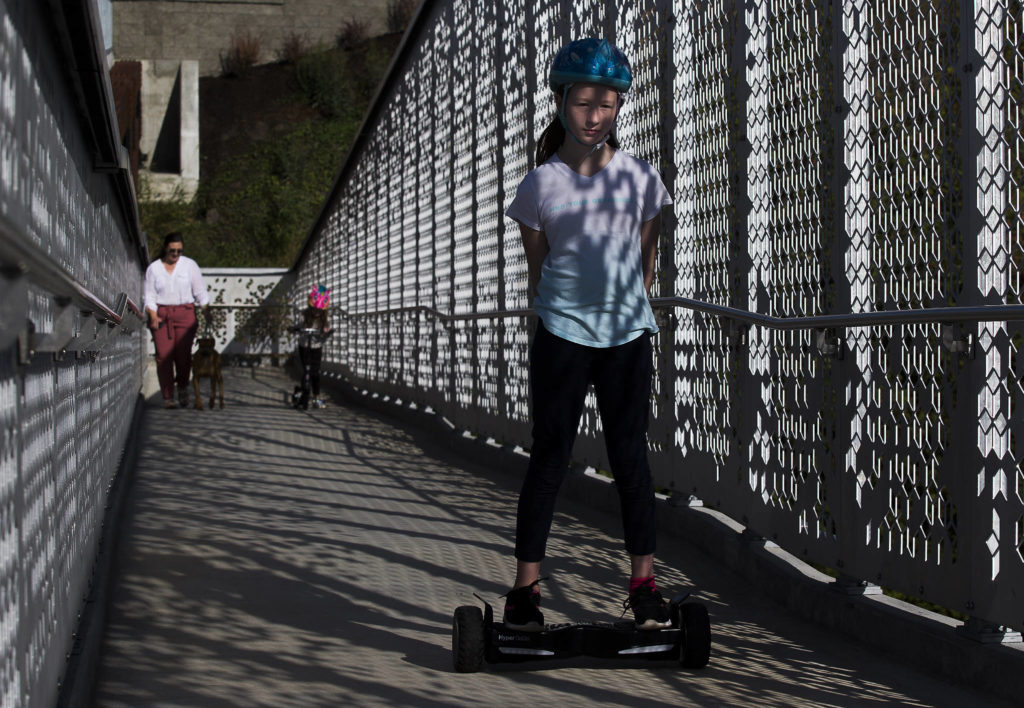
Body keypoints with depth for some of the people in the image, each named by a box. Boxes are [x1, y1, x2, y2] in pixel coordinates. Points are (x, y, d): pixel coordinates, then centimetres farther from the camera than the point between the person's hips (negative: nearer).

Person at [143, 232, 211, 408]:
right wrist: (153, 316, -10)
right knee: (163, 356, -8)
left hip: (185, 313, 0)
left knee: (183, 354, -7)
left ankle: (183, 387, 19)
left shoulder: (190, 265, 8)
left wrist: (207, 312, -4)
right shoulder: (153, 268, 8)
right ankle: (168, 397, -5)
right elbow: (149, 296, 5)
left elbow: (200, 291, 7)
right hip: (161, 314, 0)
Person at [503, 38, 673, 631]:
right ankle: (526, 587, 7)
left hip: (626, 337, 1)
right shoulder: (540, 185, -3)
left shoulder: (641, 179, 1)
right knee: (550, 459, 2)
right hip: (561, 338, -1)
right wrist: (556, 314, 11)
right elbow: (537, 269, 7)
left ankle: (644, 583, 12)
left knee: (630, 456, 4)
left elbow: (645, 263, 11)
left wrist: (625, 312, 12)